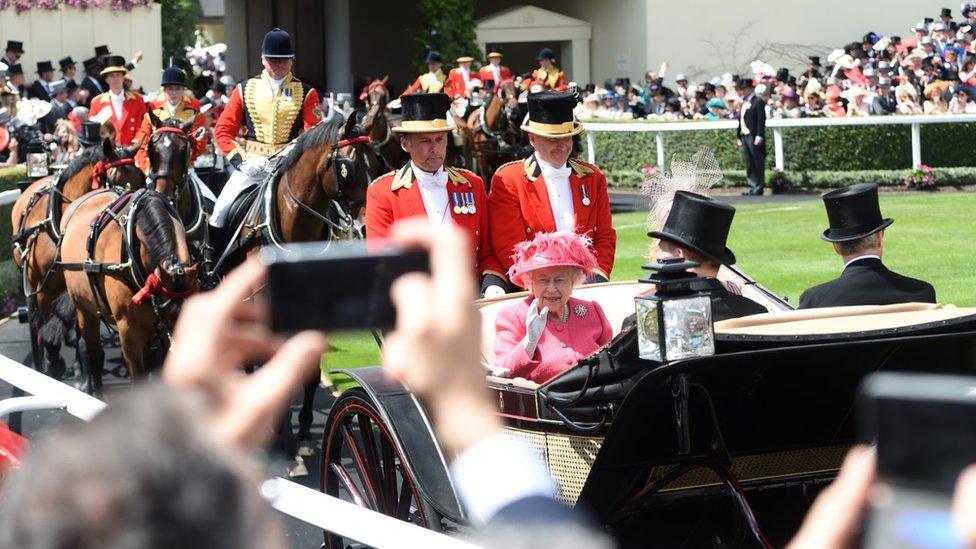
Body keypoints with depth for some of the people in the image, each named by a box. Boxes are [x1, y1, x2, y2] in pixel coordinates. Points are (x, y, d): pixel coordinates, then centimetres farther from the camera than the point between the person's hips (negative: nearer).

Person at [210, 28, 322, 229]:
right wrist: (240, 160, -8)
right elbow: (222, 130, 6)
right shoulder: (245, 90, 8)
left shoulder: (306, 93, 6)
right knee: (222, 209, -11)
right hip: (252, 165, 1)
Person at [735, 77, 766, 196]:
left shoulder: (758, 102, -6)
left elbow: (761, 120, -13)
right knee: (749, 164, 8)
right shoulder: (744, 103, 19)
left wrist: (759, 136, -18)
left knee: (758, 163, -3)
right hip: (744, 136, 8)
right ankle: (753, 187, 12)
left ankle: (759, 187, 0)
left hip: (754, 137, -8)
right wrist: (739, 137, 15)